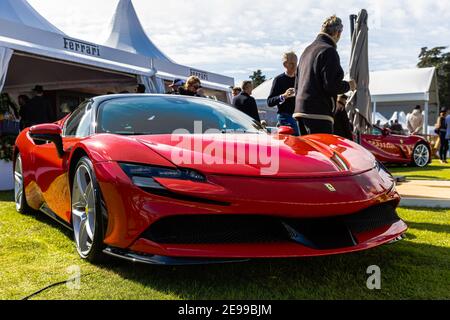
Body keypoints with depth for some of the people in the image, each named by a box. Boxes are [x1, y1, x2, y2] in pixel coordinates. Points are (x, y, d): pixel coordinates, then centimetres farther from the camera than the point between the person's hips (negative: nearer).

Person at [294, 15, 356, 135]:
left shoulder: (307, 50, 20)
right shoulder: (329, 51, -9)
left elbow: (298, 84, 24)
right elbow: (331, 85, -17)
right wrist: (348, 85, 2)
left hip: (300, 109, 9)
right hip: (318, 113, -9)